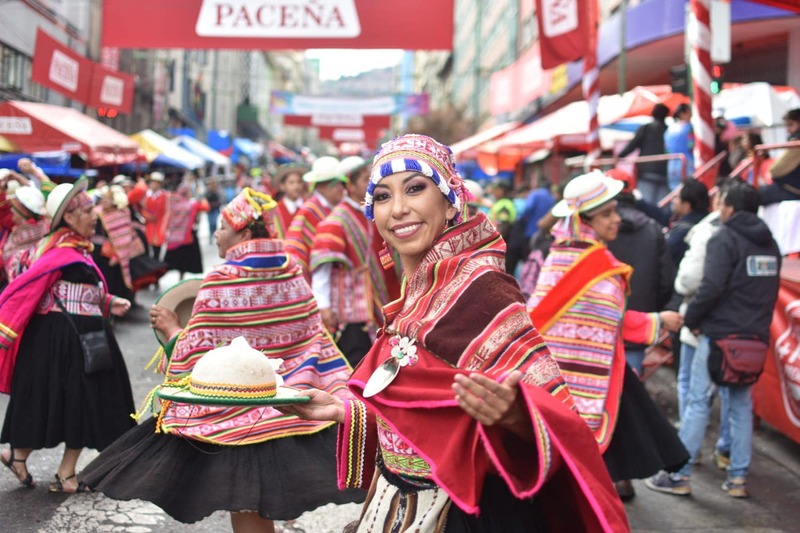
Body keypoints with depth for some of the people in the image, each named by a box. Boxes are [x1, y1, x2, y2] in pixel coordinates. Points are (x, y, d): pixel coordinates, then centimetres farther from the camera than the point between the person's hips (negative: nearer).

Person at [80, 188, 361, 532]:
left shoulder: (222, 280, -13)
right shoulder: (292, 272, 3)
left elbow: (197, 355, -13)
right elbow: (317, 340, 5)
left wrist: (171, 330, 4)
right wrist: (340, 395, 12)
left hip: (234, 416, -6)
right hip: (288, 406, 6)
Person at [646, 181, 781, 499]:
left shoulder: (725, 238, -10)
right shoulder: (769, 244, 14)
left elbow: (712, 287, -20)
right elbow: (771, 291, 19)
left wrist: (691, 319, -8)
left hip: (720, 334, -7)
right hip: (755, 338, 7)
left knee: (698, 403, -2)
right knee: (742, 406, 12)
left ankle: (679, 476, 0)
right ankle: (738, 478, 12)